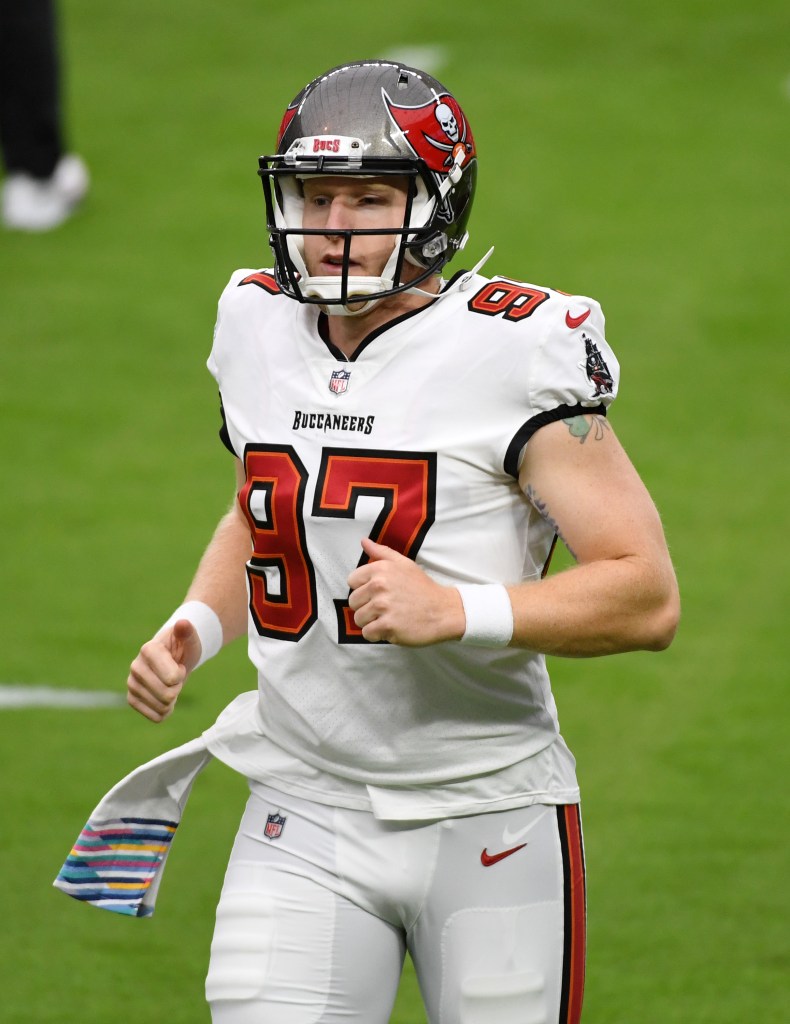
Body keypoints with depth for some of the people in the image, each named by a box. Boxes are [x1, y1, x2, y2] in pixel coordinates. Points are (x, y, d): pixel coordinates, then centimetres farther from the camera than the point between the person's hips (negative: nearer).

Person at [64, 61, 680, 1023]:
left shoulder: (511, 353, -12)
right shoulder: (260, 328, 5)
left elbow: (647, 596, -14)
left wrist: (457, 611, -25)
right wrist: (194, 627, 7)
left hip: (487, 820, -4)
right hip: (305, 812, 4)